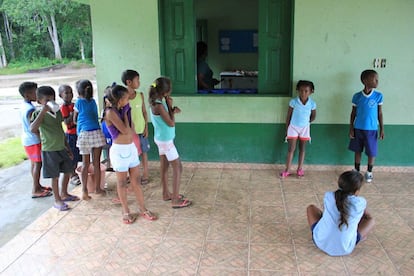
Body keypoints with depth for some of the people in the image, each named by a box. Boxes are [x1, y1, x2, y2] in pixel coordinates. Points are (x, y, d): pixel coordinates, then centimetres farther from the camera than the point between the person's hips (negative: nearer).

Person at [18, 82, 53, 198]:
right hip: (34, 141, -10)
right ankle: (36, 190, 6)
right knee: (38, 164, -1)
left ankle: (37, 185, 30)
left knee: (34, 163, 18)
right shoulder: (31, 109, -23)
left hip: (27, 139, 10)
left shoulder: (24, 106, 7)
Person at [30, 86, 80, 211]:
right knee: (55, 176, 3)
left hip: (62, 148, 7)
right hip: (49, 150, -7)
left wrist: (68, 148, 16)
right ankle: (57, 200, 19)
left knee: (68, 171, 17)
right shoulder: (38, 114, -13)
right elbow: (33, 129, -33)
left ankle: (64, 194, 37)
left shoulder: (58, 112, 6)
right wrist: (43, 111, -33)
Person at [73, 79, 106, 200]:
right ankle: (97, 188, 18)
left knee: (85, 163, 5)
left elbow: (75, 120, 8)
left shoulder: (79, 102, 0)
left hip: (84, 134, -2)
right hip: (97, 132, 3)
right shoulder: (93, 101, 10)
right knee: (96, 162, 9)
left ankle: (84, 190, 2)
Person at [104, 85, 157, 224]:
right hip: (120, 150, -7)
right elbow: (125, 130, -20)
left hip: (131, 148, 7)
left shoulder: (123, 110, 8)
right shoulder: (111, 112, -15)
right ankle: (125, 211, 22)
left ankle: (143, 209, 22)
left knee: (136, 180, 12)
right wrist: (125, 113, -9)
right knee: (122, 182, 8)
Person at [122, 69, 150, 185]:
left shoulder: (140, 95, -1)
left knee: (143, 152, 12)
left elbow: (144, 112, 5)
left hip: (141, 130, 2)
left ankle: (145, 174, 26)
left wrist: (146, 128, 0)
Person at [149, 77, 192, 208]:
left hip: (161, 139, 9)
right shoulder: (159, 105, -26)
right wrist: (170, 105, -15)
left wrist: (173, 110, -8)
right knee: (178, 167, -1)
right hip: (166, 140, -9)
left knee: (164, 167, 18)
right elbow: (171, 123, -21)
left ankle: (166, 194, 32)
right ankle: (176, 200, 4)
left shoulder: (157, 102, 3)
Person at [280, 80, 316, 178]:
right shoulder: (293, 102, -14)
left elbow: (313, 116, 8)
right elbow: (288, 116, -5)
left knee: (302, 149, 11)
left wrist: (307, 123, 2)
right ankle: (287, 170, 6)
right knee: (291, 149, 0)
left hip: (305, 128, 2)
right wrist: (287, 129, -3)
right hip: (293, 127, -2)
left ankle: (300, 169, 22)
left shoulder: (312, 104, -10)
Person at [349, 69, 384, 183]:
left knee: (371, 152, 7)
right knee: (358, 151, 13)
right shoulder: (357, 96, -6)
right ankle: (356, 170, 30)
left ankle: (369, 172, 27)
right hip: (358, 129, 1)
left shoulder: (378, 96, -6)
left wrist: (382, 129, -1)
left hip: (371, 129, 0)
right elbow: (353, 113, 2)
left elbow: (380, 113, 0)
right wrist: (351, 128, -1)